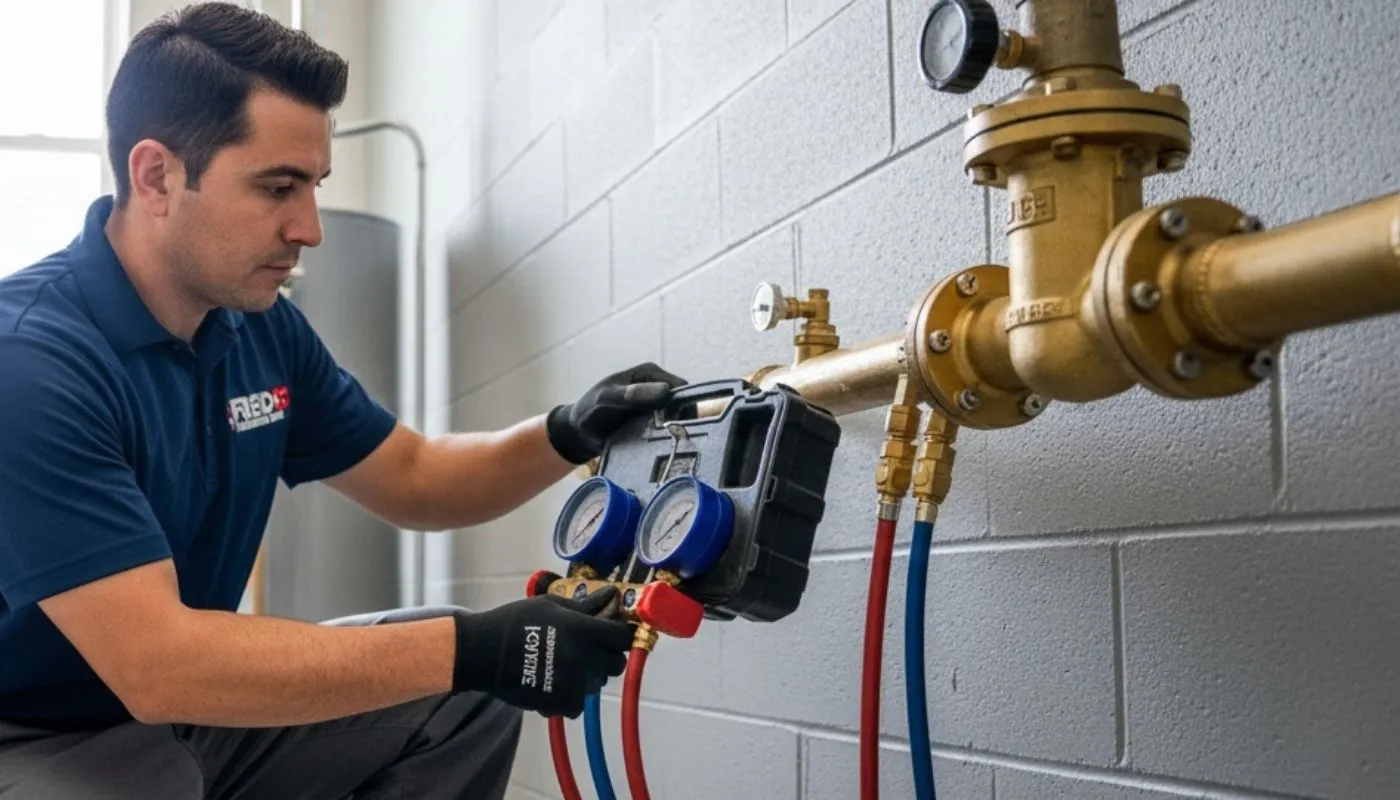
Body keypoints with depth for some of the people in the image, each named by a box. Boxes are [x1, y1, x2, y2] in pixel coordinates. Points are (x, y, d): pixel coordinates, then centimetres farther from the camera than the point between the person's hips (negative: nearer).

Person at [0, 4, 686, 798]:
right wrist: (471, 650, -33)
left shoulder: (264, 328, -1)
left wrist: (567, 435, -10)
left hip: (195, 705, 7)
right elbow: (155, 663, -31)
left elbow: (413, 479, 10)